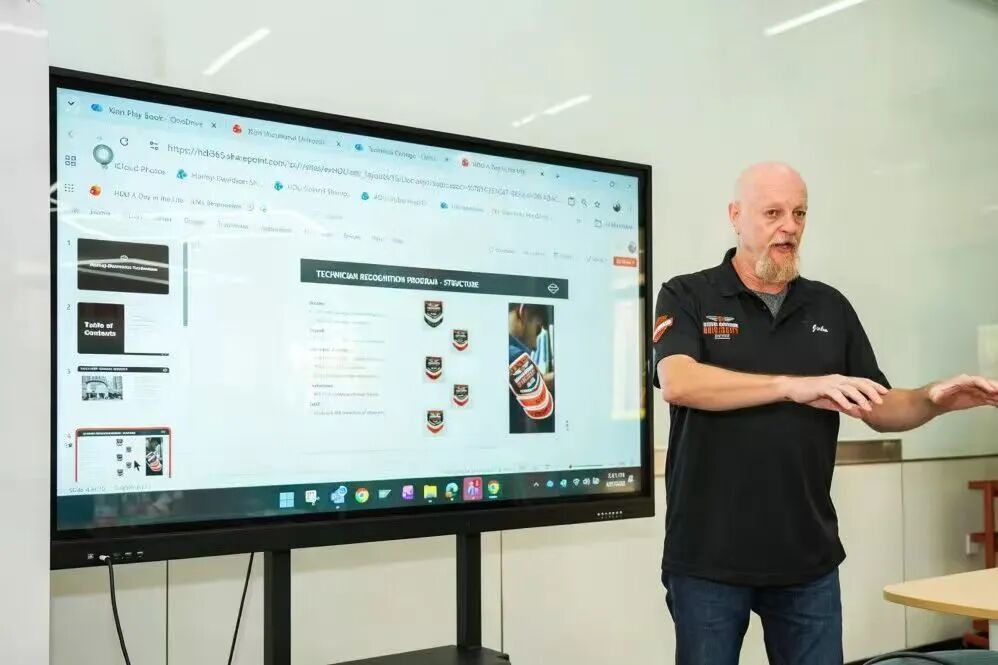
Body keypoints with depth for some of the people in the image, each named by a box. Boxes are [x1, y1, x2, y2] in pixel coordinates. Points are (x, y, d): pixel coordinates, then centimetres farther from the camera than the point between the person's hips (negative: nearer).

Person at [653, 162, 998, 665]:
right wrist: (796, 386, -29)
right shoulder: (687, 297, -3)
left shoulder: (831, 307, 10)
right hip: (708, 557, -3)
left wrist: (933, 400, -11)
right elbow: (679, 383, -21)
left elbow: (881, 410, 11)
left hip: (808, 556, 4)